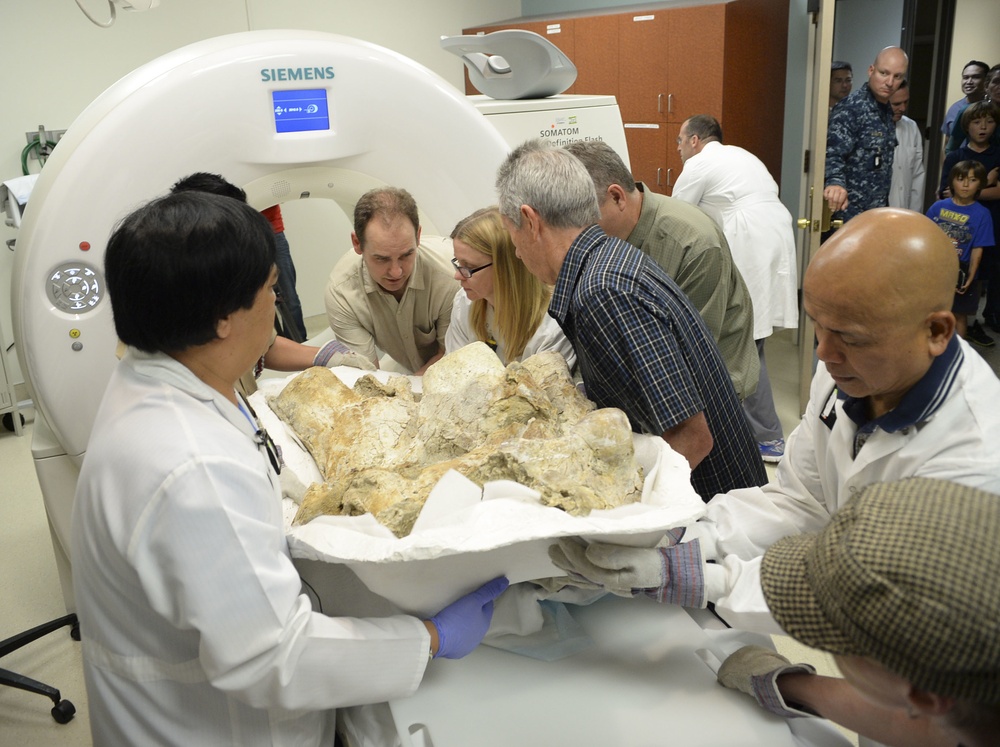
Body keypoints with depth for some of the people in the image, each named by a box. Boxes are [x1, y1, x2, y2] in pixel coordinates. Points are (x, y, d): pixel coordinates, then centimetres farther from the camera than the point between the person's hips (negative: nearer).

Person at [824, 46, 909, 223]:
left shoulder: (888, 111, 13)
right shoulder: (850, 108, -13)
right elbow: (833, 154, -26)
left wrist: (882, 208, 15)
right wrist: (835, 182, -47)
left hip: (877, 213, 8)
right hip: (849, 214, -8)